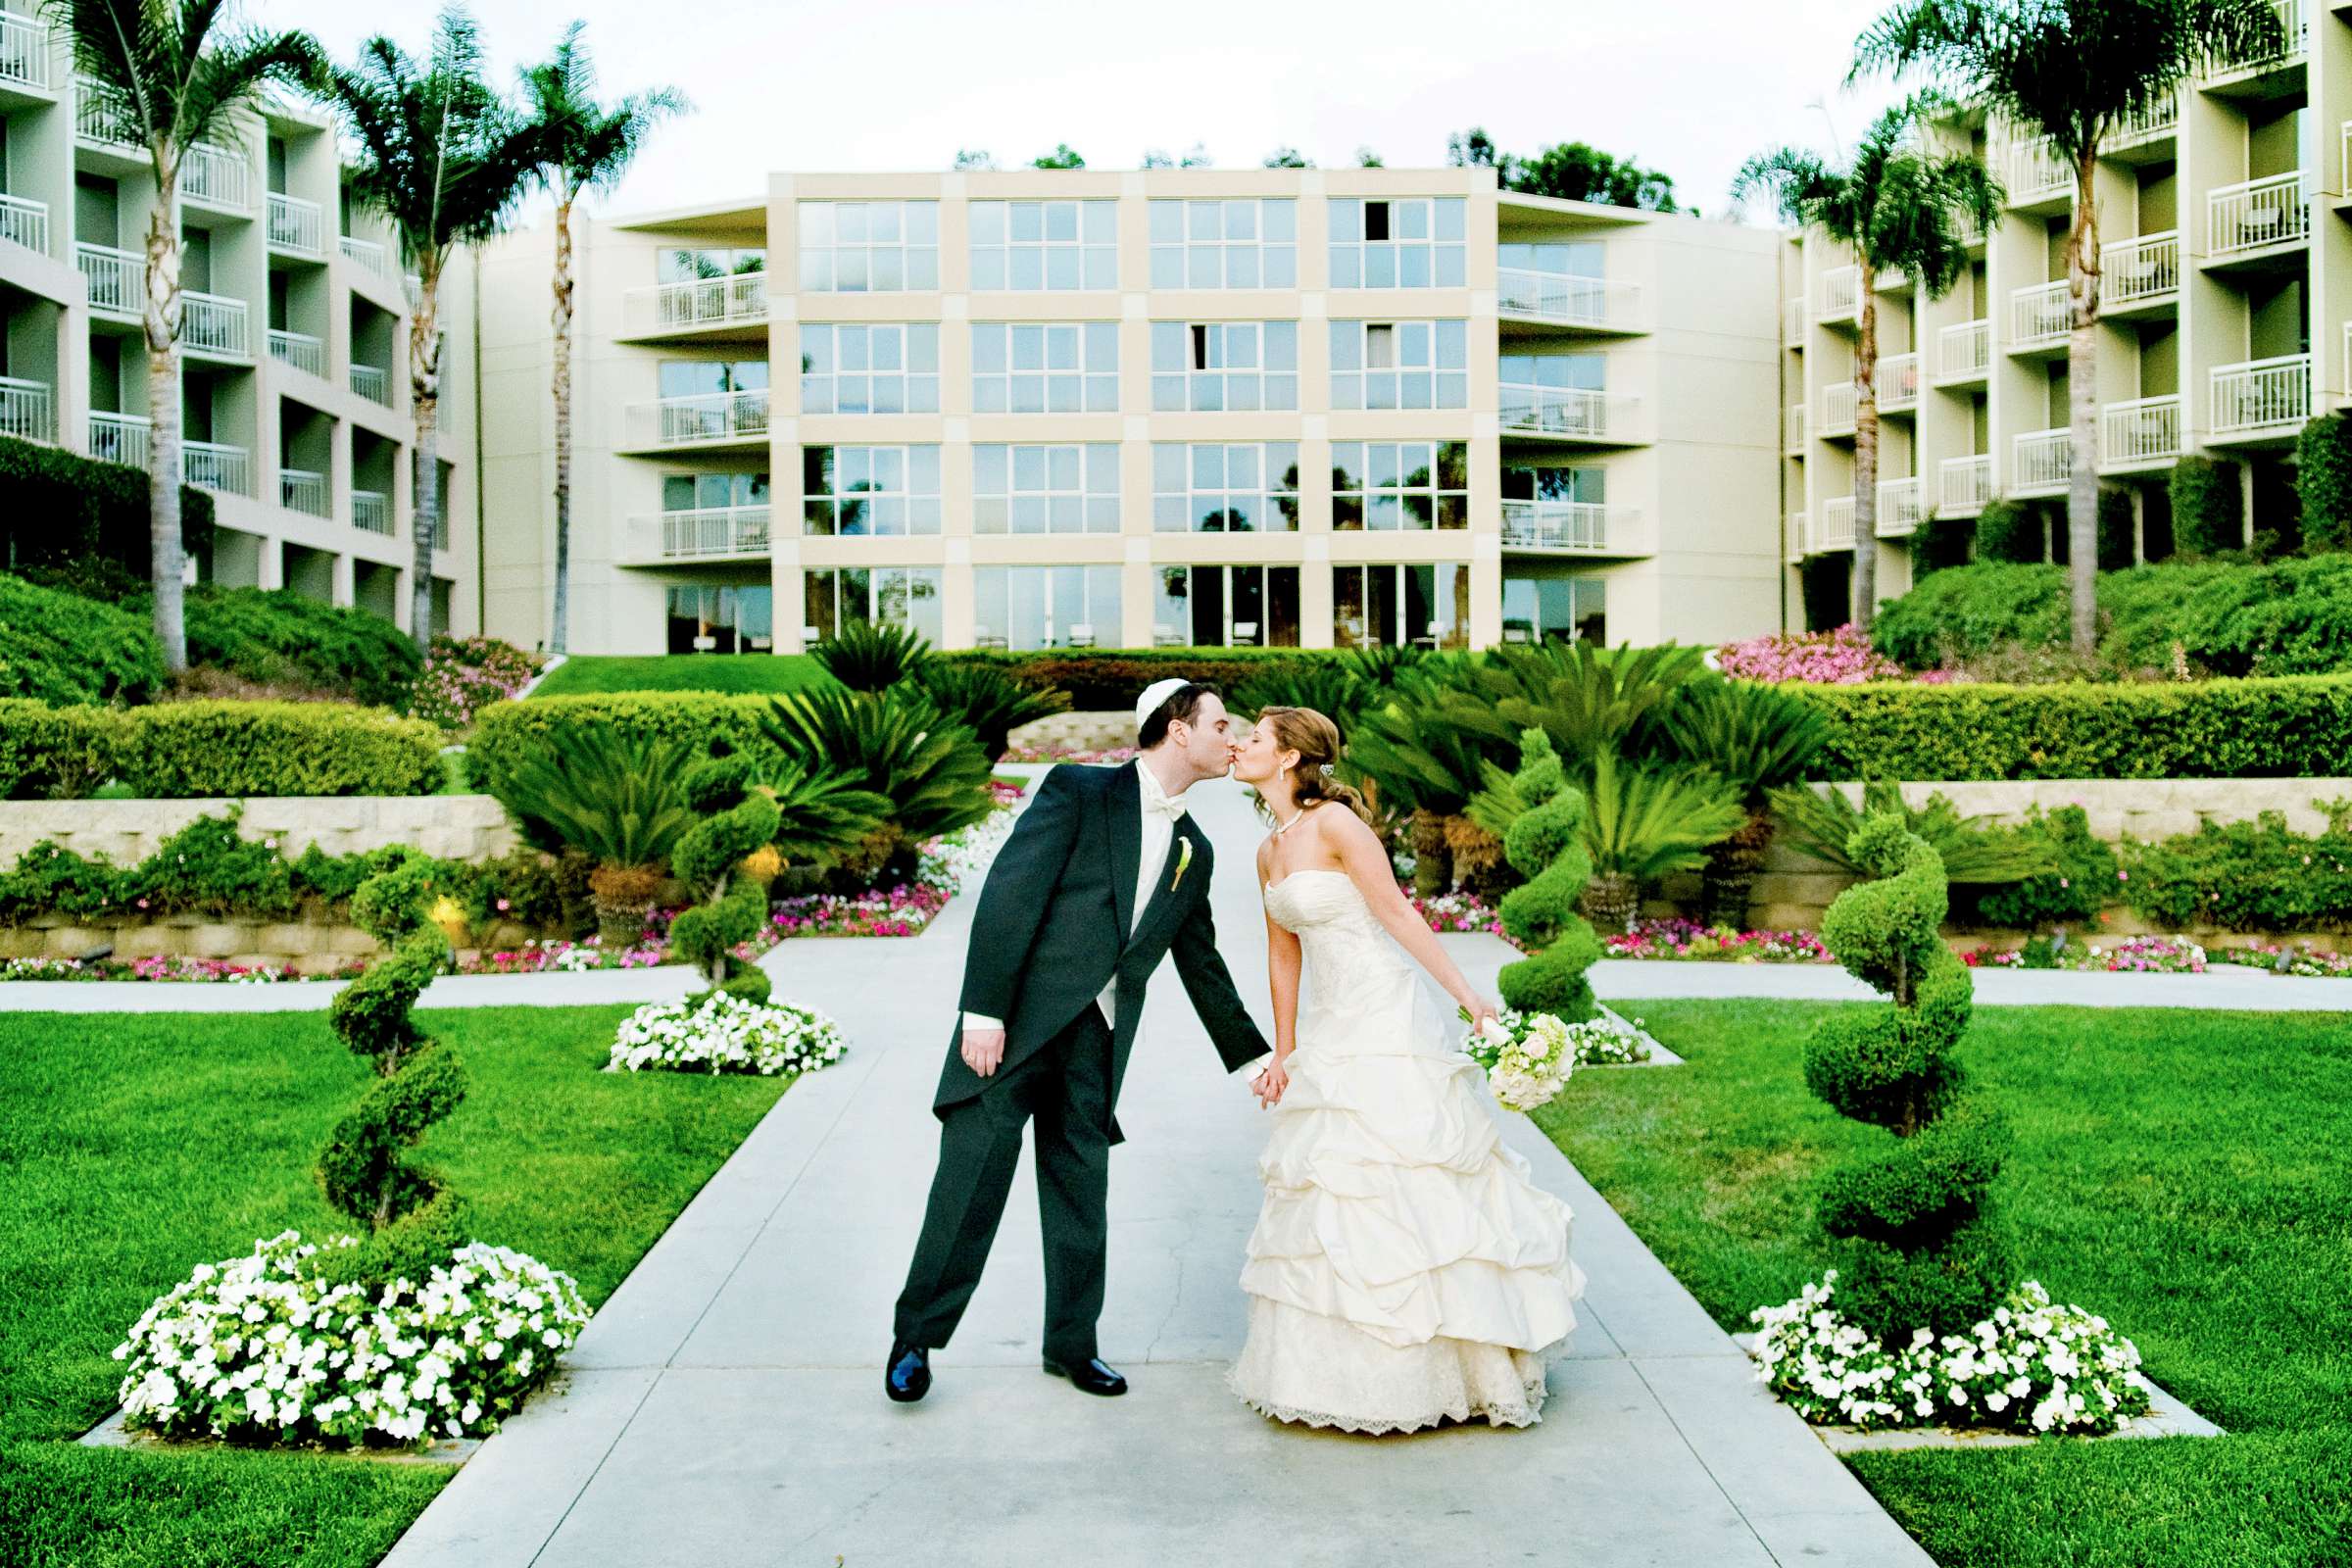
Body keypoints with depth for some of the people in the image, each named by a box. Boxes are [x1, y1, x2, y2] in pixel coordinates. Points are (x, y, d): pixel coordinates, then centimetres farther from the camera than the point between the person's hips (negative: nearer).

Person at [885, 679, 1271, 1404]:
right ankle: (917, 1336, 14)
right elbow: (1007, 897, -10)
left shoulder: (1194, 850, 14)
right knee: (972, 1179, -2)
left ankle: (1071, 1344, 26)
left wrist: (1254, 1057, 28)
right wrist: (982, 1012, -16)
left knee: (1081, 1193, 10)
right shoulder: (1079, 792, -3)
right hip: (1016, 1023, -5)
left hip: (1096, 1042, 5)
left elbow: (1201, 964, 24)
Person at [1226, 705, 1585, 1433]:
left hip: (1386, 1020, -8)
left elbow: (1398, 913, -16)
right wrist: (1283, 1053, 18)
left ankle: (1440, 1362, 10)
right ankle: (1348, 1362, 24)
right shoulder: (1269, 852, 12)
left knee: (1397, 1185, -5)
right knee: (1329, 1186, 11)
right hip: (1329, 1030, 8)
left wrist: (1467, 997, -19)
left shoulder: (1335, 822, -12)